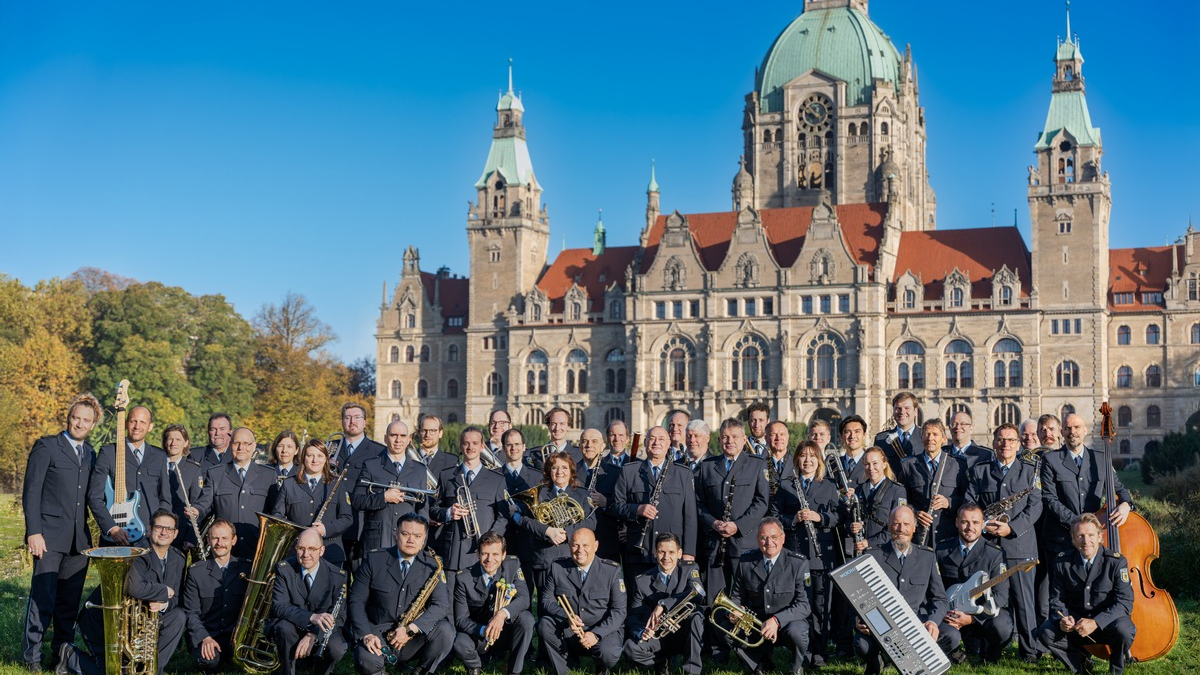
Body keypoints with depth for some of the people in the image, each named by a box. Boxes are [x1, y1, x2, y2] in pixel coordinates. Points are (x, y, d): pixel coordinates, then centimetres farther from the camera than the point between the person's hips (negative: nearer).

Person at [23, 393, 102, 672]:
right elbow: (31, 492, -6)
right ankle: (31, 656, 6)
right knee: (43, 598, -6)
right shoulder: (46, 446, -2)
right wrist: (33, 532, -12)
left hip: (79, 539, 5)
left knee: (70, 600, 9)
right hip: (50, 536, -5)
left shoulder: (90, 454, 15)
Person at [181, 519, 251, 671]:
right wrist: (205, 638, -19)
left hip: (237, 634, 0)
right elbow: (191, 612, -1)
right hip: (206, 634, 0)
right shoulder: (196, 572, 3)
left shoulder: (247, 568, 7)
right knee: (209, 660, -33)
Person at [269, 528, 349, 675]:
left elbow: (339, 617, -11)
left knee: (337, 650, -30)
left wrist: (313, 636, -29)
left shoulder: (338, 576, -10)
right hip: (293, 627, 0)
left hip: (321, 630, 0)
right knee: (284, 628, -34)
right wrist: (311, 617, -39)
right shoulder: (284, 569, -11)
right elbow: (278, 606, -21)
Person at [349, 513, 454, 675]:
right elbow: (356, 600, -2)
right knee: (366, 660, -33)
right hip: (378, 634, -1)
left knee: (445, 630, -27)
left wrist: (411, 629, -24)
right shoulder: (374, 560, -1)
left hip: (415, 638, 1)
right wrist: (366, 635, -18)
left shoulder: (433, 565, 0)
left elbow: (441, 605, -10)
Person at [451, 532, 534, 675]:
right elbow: (461, 620, -13)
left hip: (507, 633, 1)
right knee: (460, 643, -32)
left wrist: (503, 613, -39)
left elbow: (524, 598, -19)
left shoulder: (513, 565, -10)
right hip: (478, 635, -1)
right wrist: (483, 630, -33)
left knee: (526, 618, -29)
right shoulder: (464, 578, -13)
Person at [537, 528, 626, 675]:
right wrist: (567, 618, -22)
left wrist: (596, 634, -22)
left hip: (603, 630, -2)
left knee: (608, 655, -32)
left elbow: (618, 611, -8)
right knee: (544, 624, -25)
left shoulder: (612, 571, -6)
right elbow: (547, 601, -2)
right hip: (566, 630, 2)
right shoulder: (558, 568, 0)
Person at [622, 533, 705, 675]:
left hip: (684, 635, -1)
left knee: (695, 614, -33)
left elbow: (698, 594, -24)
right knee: (630, 648, -28)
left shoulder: (690, 569, -3)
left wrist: (663, 604, -32)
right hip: (659, 636, 1)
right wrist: (641, 632, -26)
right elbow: (633, 617, -2)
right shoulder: (642, 581, 0)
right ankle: (663, 662, 1)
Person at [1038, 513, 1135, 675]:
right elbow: (1057, 598, 4)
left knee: (1123, 630, -36)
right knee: (1046, 632, -24)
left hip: (1107, 622, -2)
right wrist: (1062, 618, -20)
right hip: (1076, 622, 2)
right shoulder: (1062, 562, -2)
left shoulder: (1116, 562, -11)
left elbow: (1125, 602, -17)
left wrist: (1096, 622, -30)